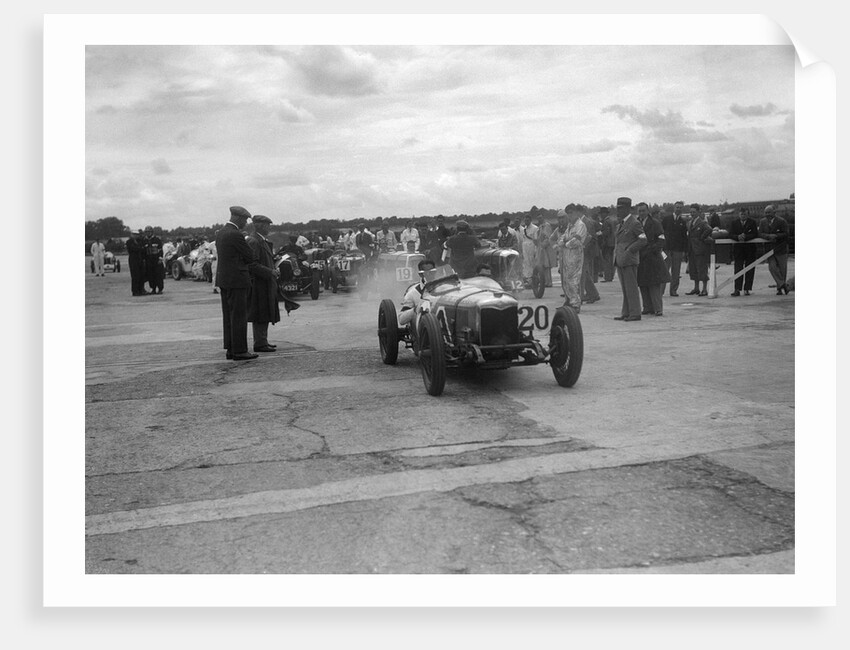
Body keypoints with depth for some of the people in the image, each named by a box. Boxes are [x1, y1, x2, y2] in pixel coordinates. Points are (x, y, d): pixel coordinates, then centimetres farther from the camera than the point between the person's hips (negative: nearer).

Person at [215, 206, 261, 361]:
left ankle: (231, 349, 16)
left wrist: (248, 264, 9)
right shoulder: (236, 235, -17)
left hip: (223, 279, 9)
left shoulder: (220, 233, 12)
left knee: (228, 316, 11)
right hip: (237, 280, -9)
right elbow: (250, 256, -9)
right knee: (239, 316, -5)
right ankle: (239, 351, -2)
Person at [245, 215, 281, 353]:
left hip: (265, 284, 10)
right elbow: (252, 264, -21)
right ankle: (260, 344, -1)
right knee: (260, 315, -6)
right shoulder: (252, 241, -15)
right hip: (258, 283, -10)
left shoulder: (264, 241, 17)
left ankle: (262, 341, 21)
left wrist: (274, 271, 13)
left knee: (264, 315, 14)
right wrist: (270, 272, -20)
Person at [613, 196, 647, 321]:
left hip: (629, 260, -8)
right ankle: (626, 313, 15)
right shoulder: (620, 224, 17)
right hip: (620, 260, 8)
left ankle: (635, 313, -2)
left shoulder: (634, 223, -9)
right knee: (624, 288, 10)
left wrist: (629, 250, -16)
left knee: (631, 287, -6)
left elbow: (643, 240, -12)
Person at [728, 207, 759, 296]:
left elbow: (755, 234, -6)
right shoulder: (733, 222, 6)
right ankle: (737, 289, -10)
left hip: (750, 248, 0)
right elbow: (730, 235, -2)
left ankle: (747, 289, 6)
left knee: (749, 269, 1)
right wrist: (738, 237, -22)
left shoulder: (752, 222, 3)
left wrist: (745, 236, -22)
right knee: (738, 269, -6)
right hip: (738, 248, 0)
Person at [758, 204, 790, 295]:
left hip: (781, 248, -3)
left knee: (782, 268, 3)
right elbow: (760, 234, -1)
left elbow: (785, 234, -9)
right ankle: (782, 284, -4)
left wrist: (775, 236, -23)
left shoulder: (782, 221, -6)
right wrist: (769, 236, -19)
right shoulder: (763, 222, 6)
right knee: (772, 267, -10)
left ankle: (780, 287, 16)